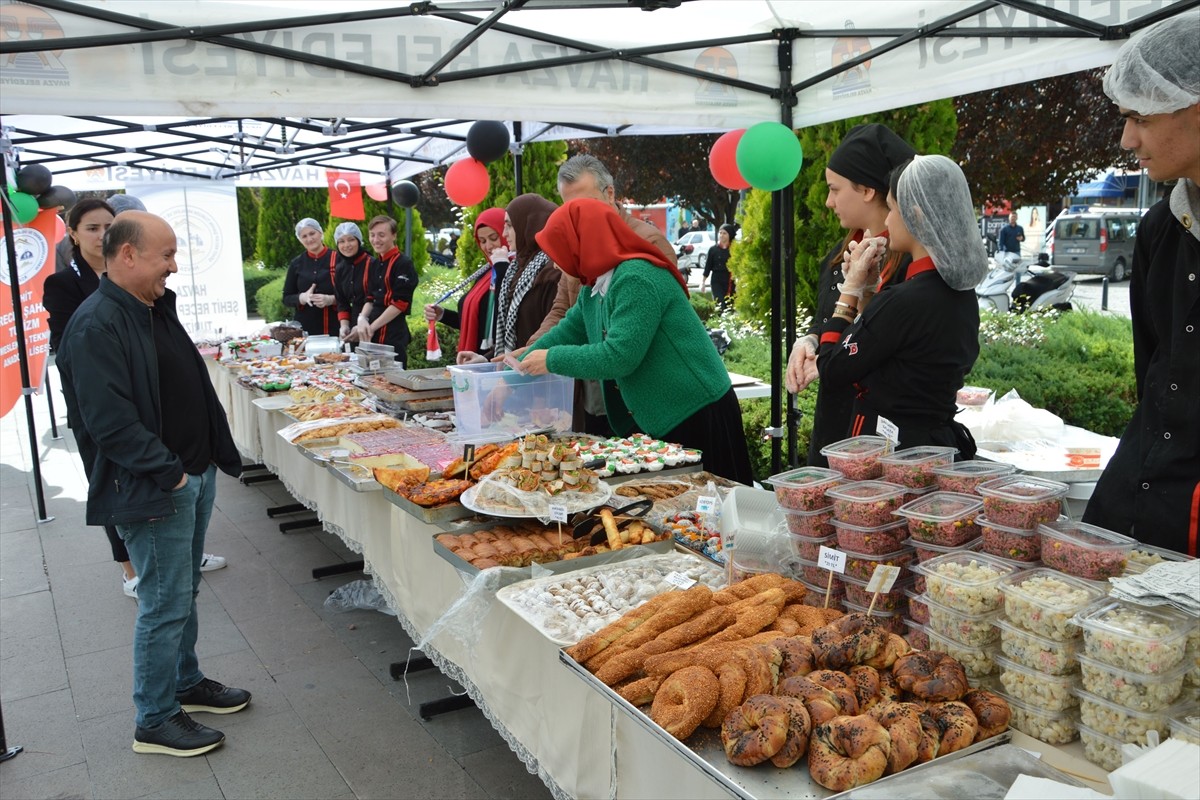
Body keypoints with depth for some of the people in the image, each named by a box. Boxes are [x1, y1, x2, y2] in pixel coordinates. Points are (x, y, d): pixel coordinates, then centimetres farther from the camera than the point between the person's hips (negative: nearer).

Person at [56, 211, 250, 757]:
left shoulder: (156, 311, 12)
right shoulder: (96, 327, -19)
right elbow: (110, 423, -25)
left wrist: (215, 456, 11)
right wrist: (169, 474, -19)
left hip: (193, 477, 9)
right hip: (151, 492, -9)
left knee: (184, 593, 20)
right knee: (165, 605, 1)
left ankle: (186, 684, 37)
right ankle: (154, 722, 17)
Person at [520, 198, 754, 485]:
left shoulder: (637, 279, -21)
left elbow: (618, 357, -27)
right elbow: (567, 331, 16)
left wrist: (552, 359, -15)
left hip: (698, 417, -9)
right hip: (655, 421, 9)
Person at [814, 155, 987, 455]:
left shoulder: (905, 300, -23)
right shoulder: (962, 293, 4)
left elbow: (831, 370, -13)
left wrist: (852, 287, -6)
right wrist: (869, 288, 8)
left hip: (893, 455, -9)